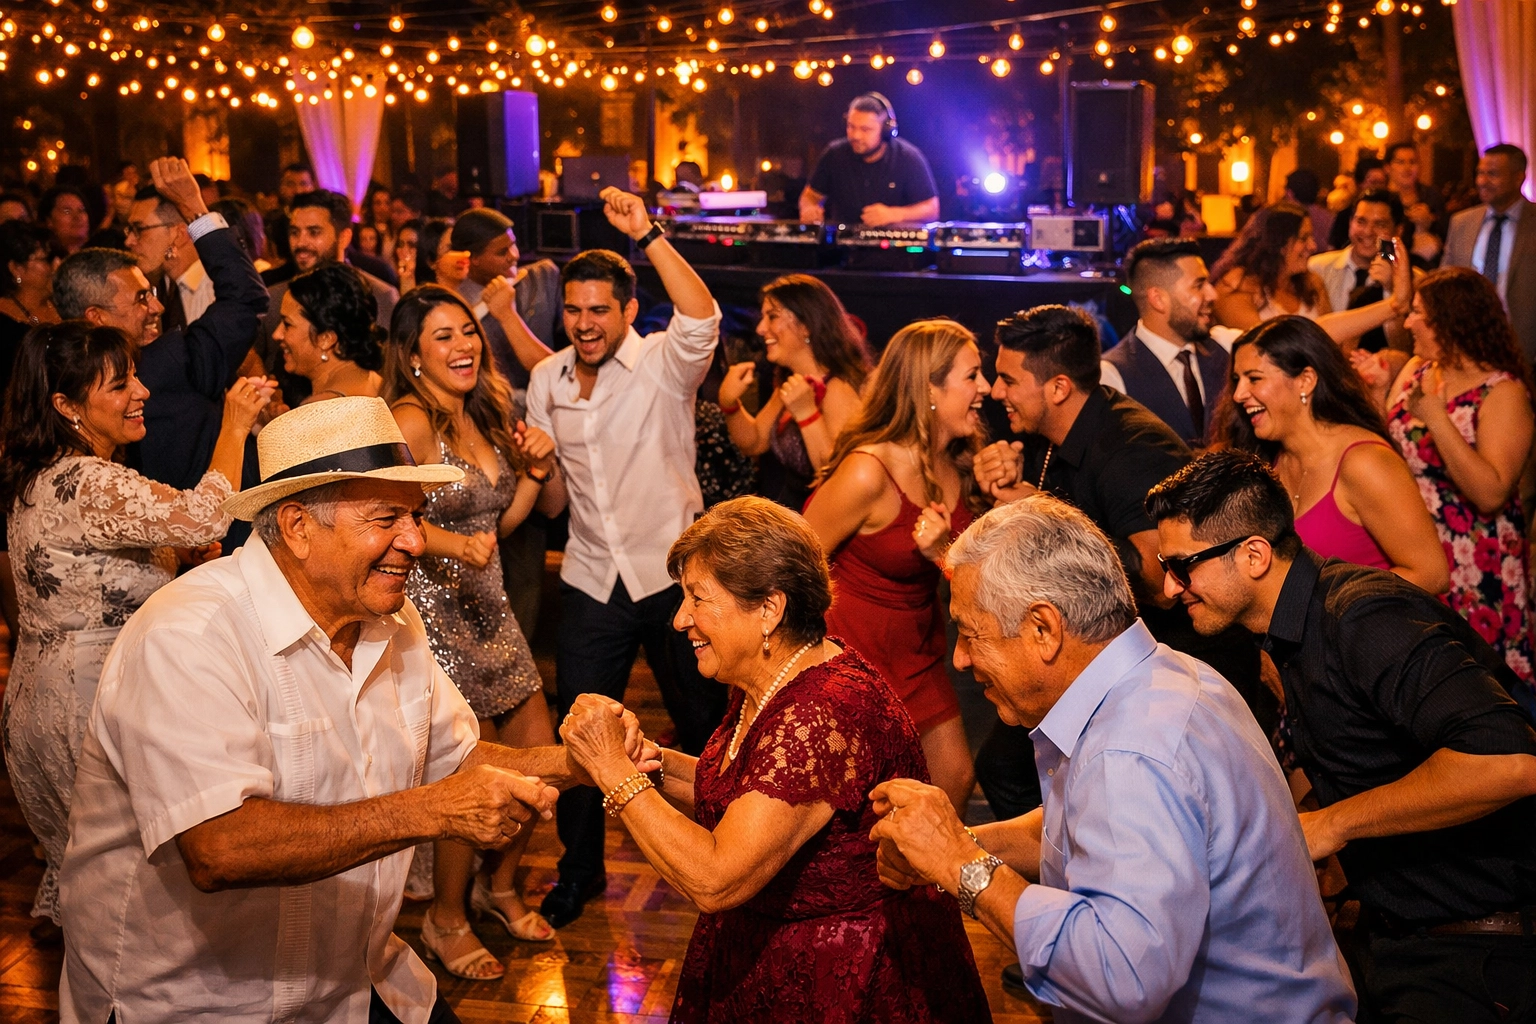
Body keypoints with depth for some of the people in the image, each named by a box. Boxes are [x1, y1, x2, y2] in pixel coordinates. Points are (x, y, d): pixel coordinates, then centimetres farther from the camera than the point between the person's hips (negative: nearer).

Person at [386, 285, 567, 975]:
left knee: (540, 758, 11)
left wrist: (535, 472, 3)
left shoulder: (482, 416, 10)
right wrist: (458, 546, -38)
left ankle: (501, 886, 36)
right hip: (435, 610, -8)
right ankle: (446, 921, 24)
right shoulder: (410, 421, -16)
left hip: (489, 607, 8)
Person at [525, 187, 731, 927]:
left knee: (703, 725, 10)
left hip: (672, 573, -4)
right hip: (591, 581, 4)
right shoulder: (546, 379, 6)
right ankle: (578, 872, 28)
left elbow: (702, 320, -33)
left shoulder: (662, 365, -10)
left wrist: (648, 235, -37)